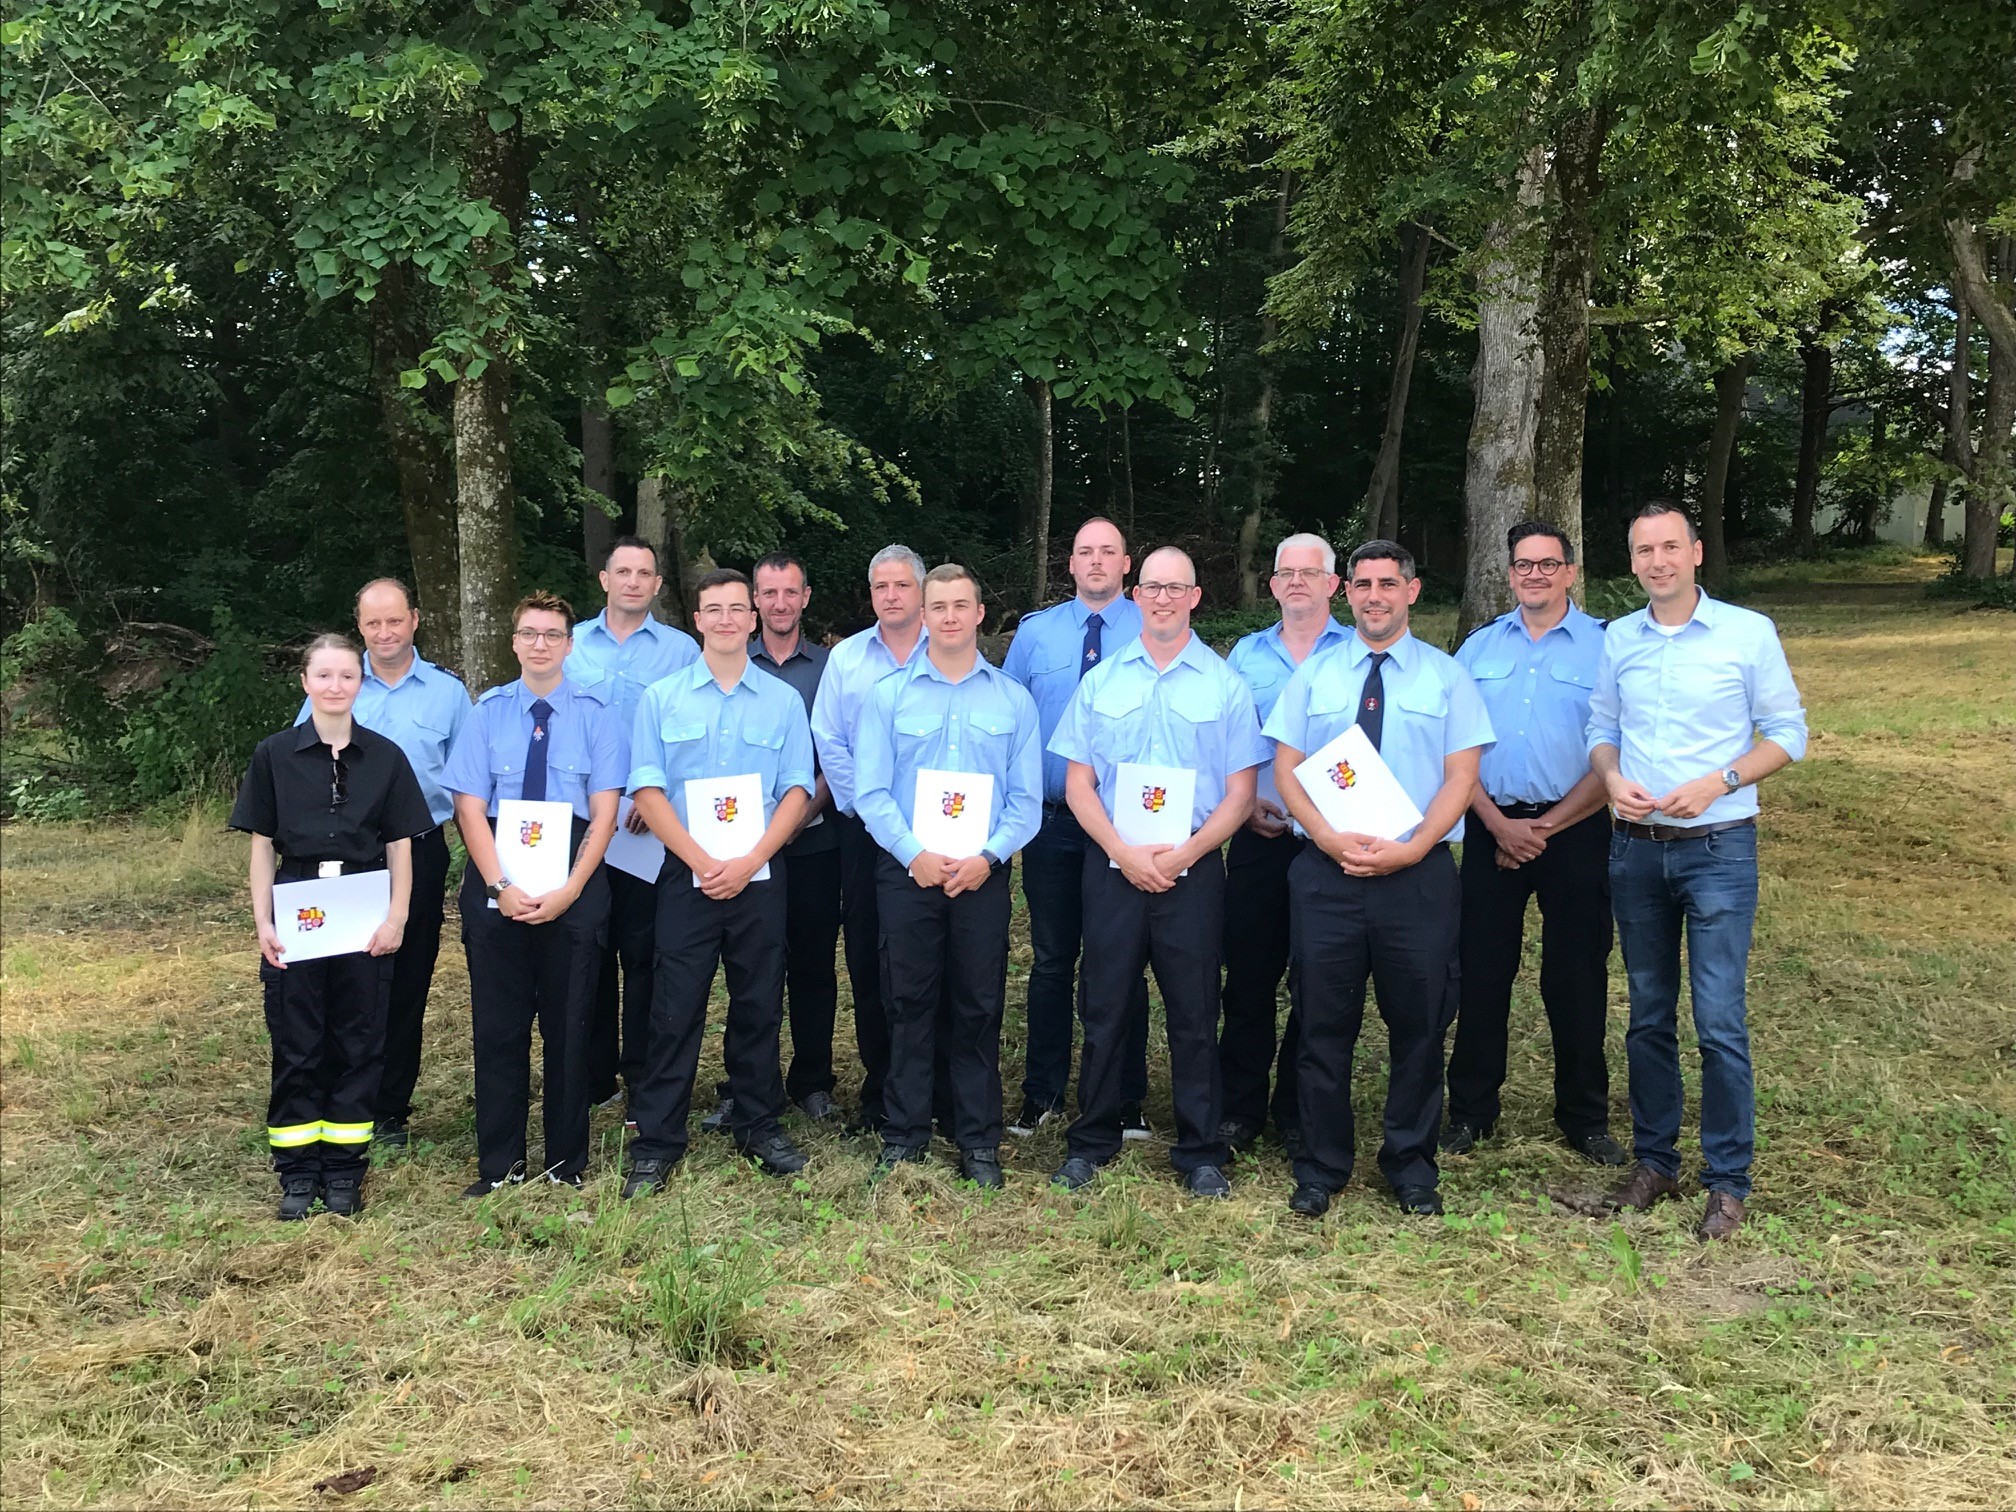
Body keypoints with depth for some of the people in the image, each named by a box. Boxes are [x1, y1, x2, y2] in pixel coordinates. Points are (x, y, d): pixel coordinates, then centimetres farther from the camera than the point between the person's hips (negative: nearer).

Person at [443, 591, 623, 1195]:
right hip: (496, 884, 1)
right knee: (497, 1026, 6)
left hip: (574, 887, -1)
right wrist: (501, 886, -12)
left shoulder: (595, 712, 2)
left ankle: (566, 1162, 20)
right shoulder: (488, 711, 6)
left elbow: (605, 812, -2)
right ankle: (499, 1164, 18)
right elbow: (470, 807, 1)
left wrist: (569, 890, -13)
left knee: (568, 1025, 6)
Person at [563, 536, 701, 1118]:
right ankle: (593, 1075, 19)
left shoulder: (681, 649, 3)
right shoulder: (571, 645, 10)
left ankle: (642, 1077, 10)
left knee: (642, 953, 1)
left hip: (652, 823, -2)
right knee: (590, 949, 8)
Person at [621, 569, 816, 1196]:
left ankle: (758, 1126, 22)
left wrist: (749, 862, -11)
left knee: (759, 1005, 8)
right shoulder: (662, 698, 3)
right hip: (686, 876, -1)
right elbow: (646, 791, -3)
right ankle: (656, 1142, 8)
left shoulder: (784, 700, 6)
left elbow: (797, 790, 1)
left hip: (760, 877, 1)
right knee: (675, 1010, 0)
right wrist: (701, 862, -12)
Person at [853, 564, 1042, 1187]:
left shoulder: (1014, 699, 6)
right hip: (908, 872, 0)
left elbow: (1026, 797, 3)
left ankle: (979, 1141, 15)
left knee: (979, 1008, 6)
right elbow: (871, 791, -1)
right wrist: (915, 854, -14)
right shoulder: (889, 694, 4)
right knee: (910, 1003, 5)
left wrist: (988, 857, -12)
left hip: (984, 874, 1)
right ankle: (904, 1132, 17)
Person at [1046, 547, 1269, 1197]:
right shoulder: (1101, 680, 8)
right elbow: (1077, 783, 5)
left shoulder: (1225, 684, 4)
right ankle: (1091, 1142, 20)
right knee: (1106, 1007, 7)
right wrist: (1125, 853, -9)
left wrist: (1181, 855, -12)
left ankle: (1201, 1153, 15)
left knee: (1194, 1014, 4)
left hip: (1192, 870, -1)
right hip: (1112, 868, 1)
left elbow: (1240, 794, 1)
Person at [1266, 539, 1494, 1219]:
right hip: (1325, 872, 1)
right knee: (1324, 1024, 6)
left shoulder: (1446, 676, 6)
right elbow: (1286, 769, 4)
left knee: (1419, 1024, 7)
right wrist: (1332, 840, -12)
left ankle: (1411, 1165, 24)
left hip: (1419, 874, 0)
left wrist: (1409, 849, -14)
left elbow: (1462, 777, 0)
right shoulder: (1313, 674, 9)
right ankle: (1321, 1169, 19)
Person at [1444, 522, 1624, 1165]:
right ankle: (1470, 1111, 18)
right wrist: (1498, 822, -7)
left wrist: (1548, 826, -9)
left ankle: (1584, 1118, 19)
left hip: (1575, 830, -2)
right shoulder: (1479, 647, 9)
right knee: (1481, 972, 6)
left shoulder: (1605, 646, -1)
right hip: (1492, 828, 2)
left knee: (1576, 978, 5)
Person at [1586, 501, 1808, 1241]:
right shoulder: (1618, 639, 5)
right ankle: (1654, 1162, 25)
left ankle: (1728, 1180, 9)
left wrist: (1717, 783, -16)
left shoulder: (1748, 632, -5)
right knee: (1648, 1016, 12)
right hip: (1636, 849, 4)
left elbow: (1788, 733, -2)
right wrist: (1612, 777, -9)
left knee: (1720, 1021, -5)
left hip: (1718, 848, -4)